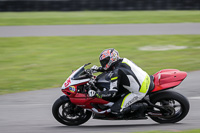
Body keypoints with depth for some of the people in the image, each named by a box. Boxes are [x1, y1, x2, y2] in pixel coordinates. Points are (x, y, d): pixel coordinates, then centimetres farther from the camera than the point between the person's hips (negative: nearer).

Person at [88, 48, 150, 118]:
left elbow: (112, 92, -20)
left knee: (115, 110, -7)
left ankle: (140, 106, -5)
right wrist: (99, 69, 22)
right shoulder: (123, 61, 5)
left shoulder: (116, 72, -19)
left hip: (138, 91, -9)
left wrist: (96, 94, -14)